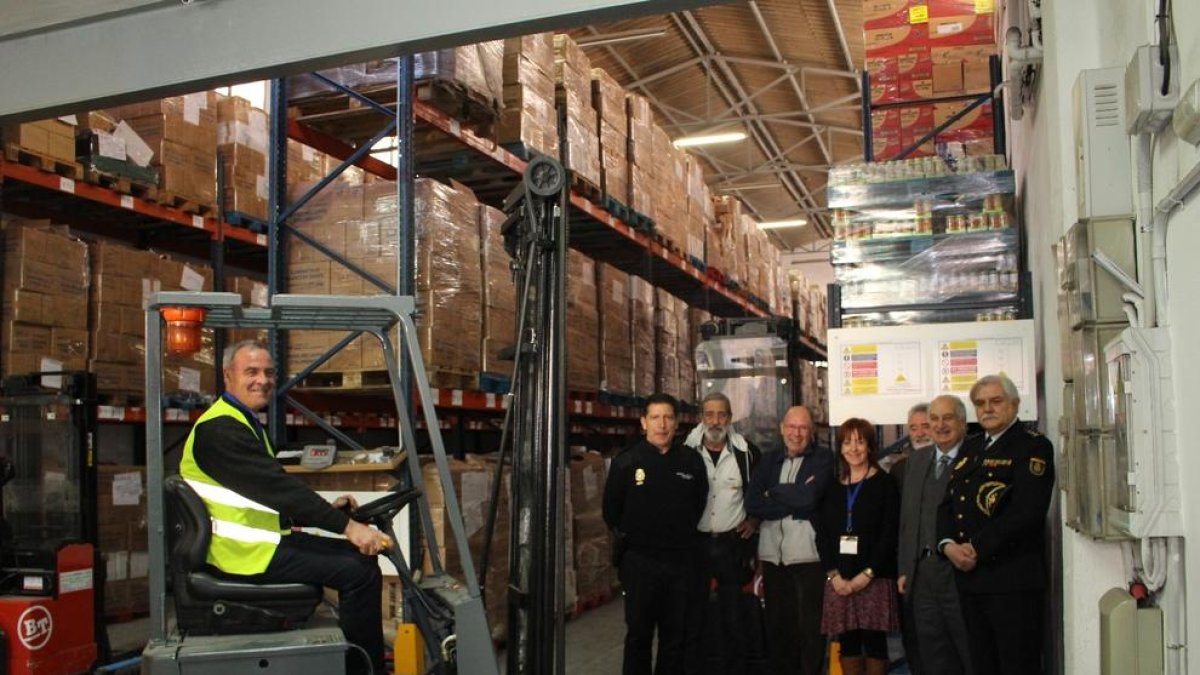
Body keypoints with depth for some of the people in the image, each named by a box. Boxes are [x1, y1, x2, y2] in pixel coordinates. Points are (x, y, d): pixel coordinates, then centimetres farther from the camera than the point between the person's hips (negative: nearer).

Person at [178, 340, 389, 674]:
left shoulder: (244, 422, 17)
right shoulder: (220, 428, -17)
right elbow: (276, 486, -25)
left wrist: (326, 508, 7)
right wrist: (346, 526, -27)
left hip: (266, 539, 10)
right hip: (247, 553, -10)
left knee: (359, 558, 7)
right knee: (358, 573, -17)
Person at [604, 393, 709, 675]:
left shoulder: (692, 461, 0)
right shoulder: (626, 461, -5)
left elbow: (700, 504, 12)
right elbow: (611, 510, 3)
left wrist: (684, 536, 10)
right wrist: (628, 537, 6)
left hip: (682, 561, 2)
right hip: (640, 561, -2)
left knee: (675, 635, 12)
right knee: (639, 634, 7)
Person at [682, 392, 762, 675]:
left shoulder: (746, 452, -4)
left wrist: (755, 519, 3)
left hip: (733, 543, 0)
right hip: (695, 542, 0)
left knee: (733, 614, 8)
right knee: (694, 612, 8)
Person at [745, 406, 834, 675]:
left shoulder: (823, 458, 0)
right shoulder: (769, 460, 12)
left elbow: (808, 497, -16)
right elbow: (752, 504, 0)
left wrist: (773, 492, -1)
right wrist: (793, 503, -8)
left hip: (808, 552, -4)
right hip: (772, 553, 4)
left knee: (810, 625, 2)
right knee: (777, 623, 13)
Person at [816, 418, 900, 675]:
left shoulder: (884, 483, 2)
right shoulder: (832, 487, 12)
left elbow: (889, 533, -6)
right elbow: (822, 533, 8)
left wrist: (867, 574, -12)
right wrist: (833, 574, -5)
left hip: (875, 577, -3)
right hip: (838, 579, 3)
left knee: (874, 640, -2)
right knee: (847, 641, 5)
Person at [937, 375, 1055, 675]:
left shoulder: (1033, 446, -5)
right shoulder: (970, 448, 18)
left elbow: (1026, 510, -17)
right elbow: (947, 503, 14)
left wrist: (977, 548, -16)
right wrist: (948, 545, -5)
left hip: (1012, 579, -7)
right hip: (969, 577, 7)